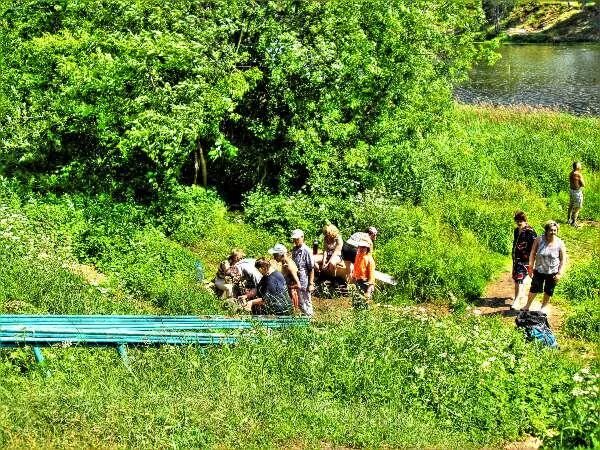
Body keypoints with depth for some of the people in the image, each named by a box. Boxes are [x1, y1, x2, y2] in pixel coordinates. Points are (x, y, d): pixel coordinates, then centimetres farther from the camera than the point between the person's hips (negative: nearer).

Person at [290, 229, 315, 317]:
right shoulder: (294, 250, 7)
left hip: (304, 281, -7)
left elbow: (311, 269, -13)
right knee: (300, 303, 15)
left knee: (306, 302, 3)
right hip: (296, 280, 7)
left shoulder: (306, 251, -14)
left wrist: (311, 284, -14)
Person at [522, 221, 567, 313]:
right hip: (539, 271, 0)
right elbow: (533, 253, -3)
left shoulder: (560, 244, -14)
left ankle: (544, 307, 36)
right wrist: (531, 266, -6)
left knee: (548, 291, 16)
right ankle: (527, 306, 28)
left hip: (552, 273, 0)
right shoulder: (539, 240, -14)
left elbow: (563, 260, -7)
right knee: (534, 288, 10)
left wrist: (560, 273, -11)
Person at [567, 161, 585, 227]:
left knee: (571, 206, 20)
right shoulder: (578, 174, -20)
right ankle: (573, 222, 4)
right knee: (577, 208, 1)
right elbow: (583, 184, -15)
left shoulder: (571, 173, 3)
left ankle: (569, 219, 32)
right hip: (577, 192, -8)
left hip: (571, 190, 8)